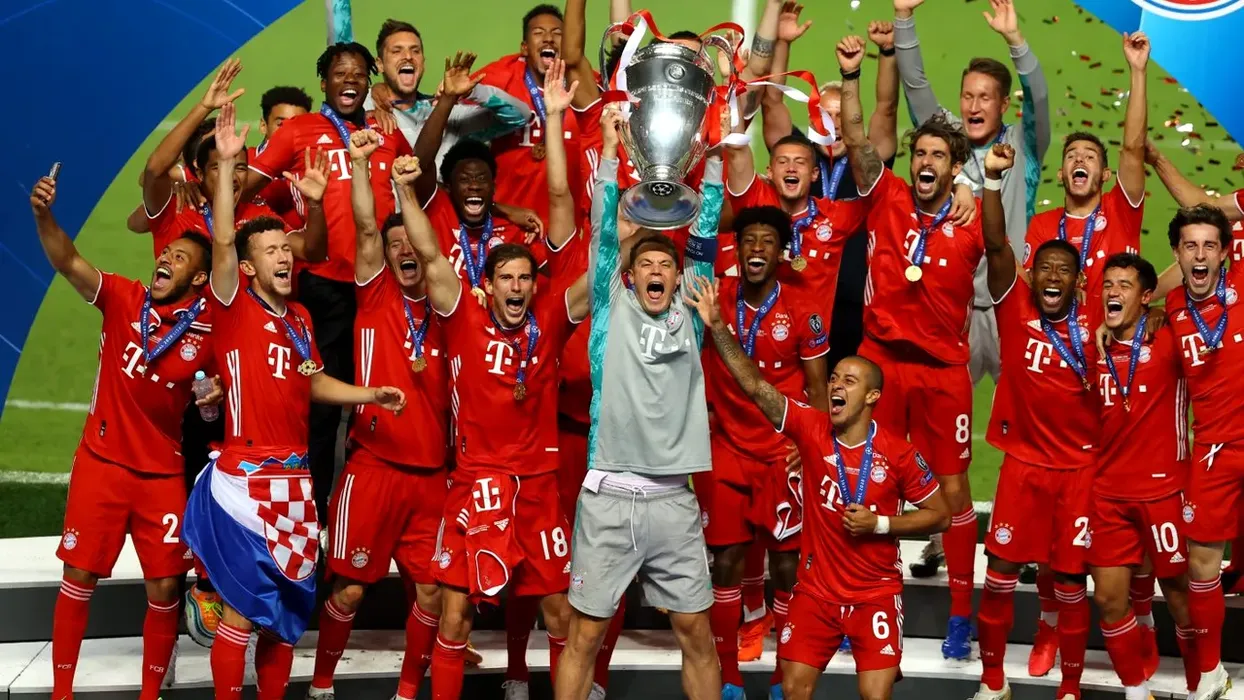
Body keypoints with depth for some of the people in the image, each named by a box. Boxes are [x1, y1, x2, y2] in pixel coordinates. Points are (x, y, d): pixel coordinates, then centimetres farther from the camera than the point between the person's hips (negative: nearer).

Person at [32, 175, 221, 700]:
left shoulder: (208, 329, -4)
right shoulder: (123, 298, -5)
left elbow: (222, 382, 9)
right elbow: (68, 263, -19)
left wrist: (217, 395, -14)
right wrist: (43, 216, -36)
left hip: (162, 474, 1)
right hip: (101, 463, 0)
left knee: (164, 588, 2)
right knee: (79, 578, 3)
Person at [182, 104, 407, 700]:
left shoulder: (300, 317, 13)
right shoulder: (234, 309, -6)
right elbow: (222, 241, -21)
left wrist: (371, 395, 12)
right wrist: (226, 163, -28)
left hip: (294, 479, 7)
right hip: (245, 478, -6)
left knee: (288, 607, 11)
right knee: (243, 607, -4)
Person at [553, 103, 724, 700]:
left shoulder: (688, 316, 10)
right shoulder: (612, 311, 4)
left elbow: (705, 237, 4)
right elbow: (603, 230, -3)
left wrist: (715, 157, -2)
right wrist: (611, 144, -9)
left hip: (674, 499, 2)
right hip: (608, 498, -2)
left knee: (696, 631, 9)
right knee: (585, 633, 4)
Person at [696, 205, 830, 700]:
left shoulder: (801, 313, -5)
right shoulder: (715, 301, -2)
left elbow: (818, 387, 1)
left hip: (783, 455, -1)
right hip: (727, 450, 1)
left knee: (786, 565, 2)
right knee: (726, 562, 4)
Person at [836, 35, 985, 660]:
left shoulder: (972, 219, -2)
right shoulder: (887, 197, 0)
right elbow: (856, 142, -9)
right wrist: (850, 74, -21)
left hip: (944, 371, -1)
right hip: (880, 361, 1)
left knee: (953, 488, 6)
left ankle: (961, 614, 18)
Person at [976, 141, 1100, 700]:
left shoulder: (1094, 324, -2)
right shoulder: (1015, 305, -4)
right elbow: (995, 245, -15)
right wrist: (993, 178, -25)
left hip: (1081, 467, 0)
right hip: (1023, 463, 0)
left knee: (1070, 579, 6)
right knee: (1001, 572, 2)